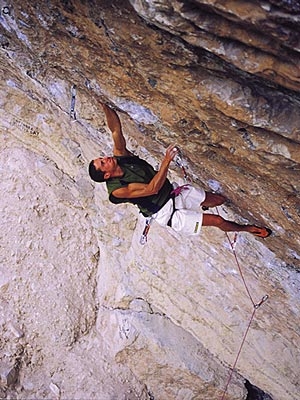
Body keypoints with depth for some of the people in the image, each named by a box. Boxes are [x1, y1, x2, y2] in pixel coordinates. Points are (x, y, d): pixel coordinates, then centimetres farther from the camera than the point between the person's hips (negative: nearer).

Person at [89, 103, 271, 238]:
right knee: (218, 220, -5)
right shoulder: (117, 190, -23)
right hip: (166, 213, -7)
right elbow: (152, 189, -30)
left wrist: (104, 106, -23)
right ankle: (245, 228, 20)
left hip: (173, 193, 7)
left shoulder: (120, 157, -4)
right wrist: (166, 161, -37)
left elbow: (116, 129, -11)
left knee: (220, 199, 3)